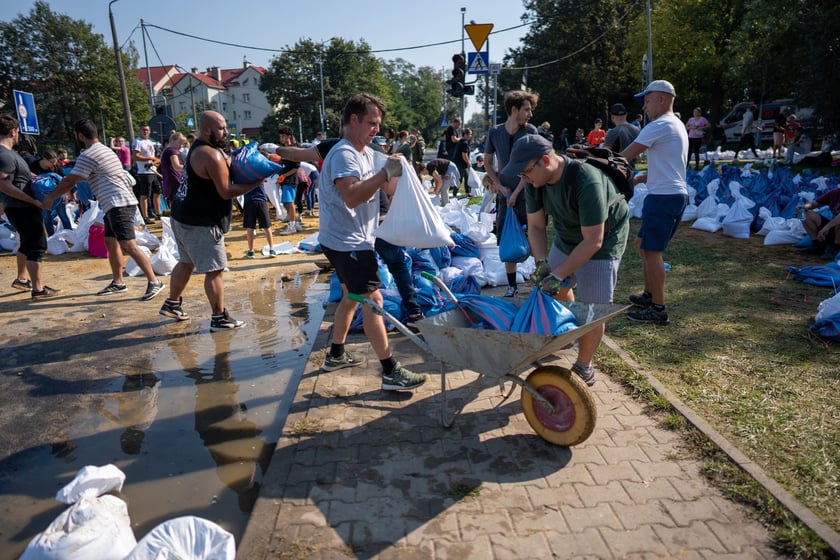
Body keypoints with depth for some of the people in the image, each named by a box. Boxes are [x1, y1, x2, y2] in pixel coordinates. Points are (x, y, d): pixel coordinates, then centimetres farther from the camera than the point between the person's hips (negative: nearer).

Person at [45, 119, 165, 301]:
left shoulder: (88, 155, -10)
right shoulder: (105, 150, 22)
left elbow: (70, 181, -6)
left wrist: (50, 197, 8)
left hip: (118, 205, -11)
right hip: (116, 205, 11)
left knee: (129, 246, -15)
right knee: (111, 242, 16)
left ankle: (154, 282, -15)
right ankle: (118, 282, 24)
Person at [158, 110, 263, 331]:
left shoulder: (198, 148, 12)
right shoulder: (212, 156, -19)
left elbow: (226, 166, 20)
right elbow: (226, 192, -19)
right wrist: (254, 184, -10)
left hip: (183, 216, 10)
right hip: (200, 223, -10)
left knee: (186, 262, 23)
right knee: (215, 270, -3)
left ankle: (172, 304, 36)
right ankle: (219, 318, 4)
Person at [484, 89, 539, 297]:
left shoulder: (530, 131, -6)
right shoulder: (495, 132, -1)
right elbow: (487, 162, 10)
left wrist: (515, 193, -12)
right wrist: (500, 186, -1)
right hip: (505, 196, 2)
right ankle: (512, 285, 19)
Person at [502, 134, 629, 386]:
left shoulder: (586, 181, -38)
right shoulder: (535, 181, -17)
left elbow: (593, 242, -35)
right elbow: (536, 226, -10)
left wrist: (558, 275, -36)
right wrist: (542, 263, -25)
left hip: (603, 238, -7)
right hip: (567, 235, 7)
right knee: (558, 288, 17)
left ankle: (584, 367, 13)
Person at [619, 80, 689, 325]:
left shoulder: (658, 126, -13)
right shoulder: (677, 126, 19)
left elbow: (624, 157, -11)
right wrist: (638, 178, 15)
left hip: (664, 197, -10)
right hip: (676, 194, 10)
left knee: (651, 250, -7)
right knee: (644, 244, 18)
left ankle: (658, 309, -3)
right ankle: (649, 295, 27)